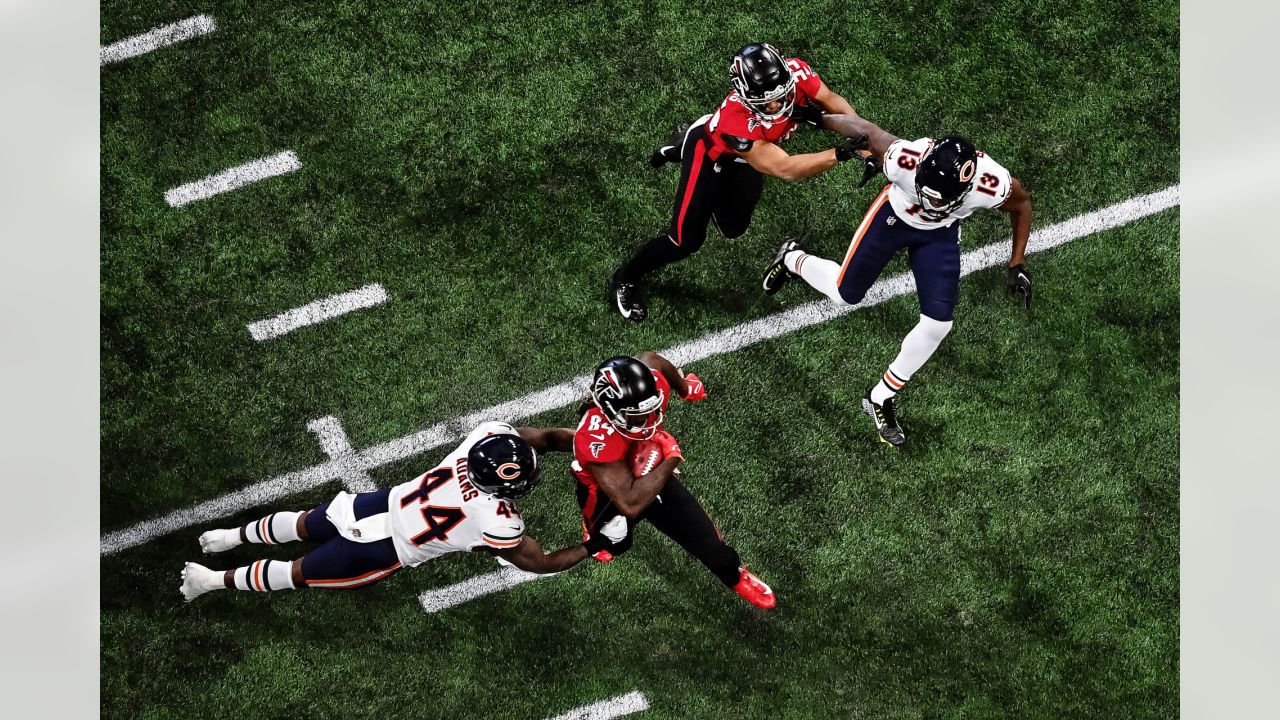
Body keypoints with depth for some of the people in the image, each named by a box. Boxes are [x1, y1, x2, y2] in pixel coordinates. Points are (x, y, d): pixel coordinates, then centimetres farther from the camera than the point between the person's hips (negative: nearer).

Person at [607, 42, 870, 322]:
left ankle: (682, 147, 42)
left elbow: (831, 100, -22)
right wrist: (840, 154, -54)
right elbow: (784, 169, -46)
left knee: (733, 227, 23)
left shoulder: (796, 72, -35)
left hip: (743, 155, 6)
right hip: (710, 151, -6)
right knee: (686, 240, -6)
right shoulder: (737, 121, -47)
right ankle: (625, 279, 22)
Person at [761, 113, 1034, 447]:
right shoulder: (904, 160, -43)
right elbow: (865, 129, -22)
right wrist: (817, 117, -7)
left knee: (938, 323, -6)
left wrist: (1017, 265, -11)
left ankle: (882, 398, 16)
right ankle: (794, 260, 47)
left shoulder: (993, 185, -38)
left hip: (939, 234, 1)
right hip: (894, 215, -1)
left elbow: (1022, 204, -13)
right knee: (846, 292, 13)